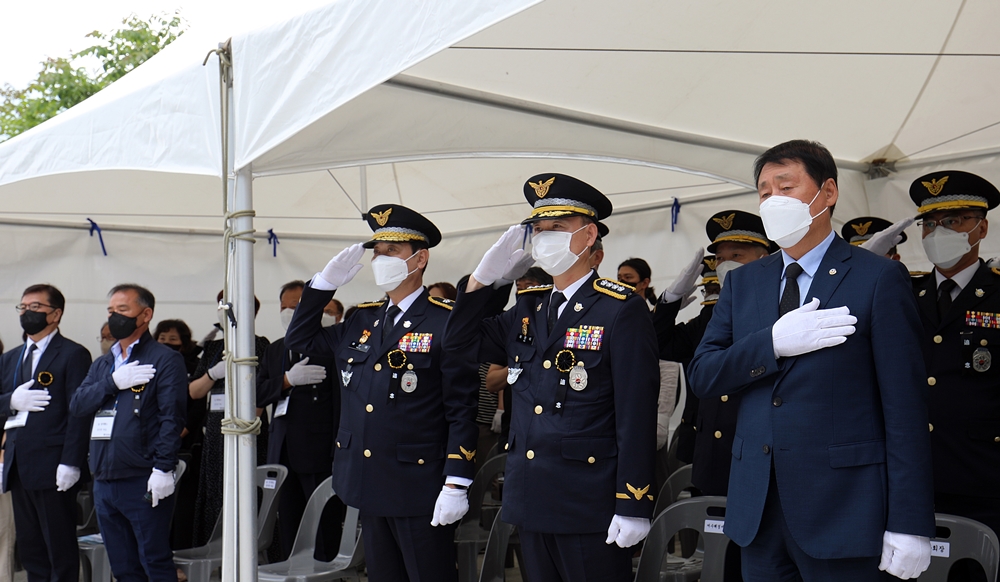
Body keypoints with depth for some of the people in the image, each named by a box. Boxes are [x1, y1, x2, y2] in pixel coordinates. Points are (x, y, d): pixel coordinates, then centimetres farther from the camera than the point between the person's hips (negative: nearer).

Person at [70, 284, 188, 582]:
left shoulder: (165, 359, -3)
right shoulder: (102, 365, 20)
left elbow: (172, 417, -11)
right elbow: (77, 405, 6)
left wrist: (163, 468, -19)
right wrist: (113, 383, -9)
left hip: (144, 482, -7)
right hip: (104, 482, 7)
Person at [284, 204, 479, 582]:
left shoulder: (446, 322, -9)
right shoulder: (363, 320, 12)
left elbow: (462, 410, -13)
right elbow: (300, 340, 20)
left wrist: (457, 485, -18)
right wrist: (325, 282, 8)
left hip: (419, 490, -7)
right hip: (369, 485, 7)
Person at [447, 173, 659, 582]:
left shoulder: (622, 310, -9)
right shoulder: (528, 308, 11)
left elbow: (637, 414, -13)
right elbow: (460, 345, 14)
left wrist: (633, 507, -17)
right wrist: (485, 277, 4)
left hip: (589, 505, -6)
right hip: (531, 502, 7)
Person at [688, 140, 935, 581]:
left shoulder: (879, 278, -4)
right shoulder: (742, 283, 11)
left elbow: (905, 407, -8)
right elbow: (702, 378, 4)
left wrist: (908, 524, -12)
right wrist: (773, 343, -13)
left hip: (841, 507, -4)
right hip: (756, 509, 5)